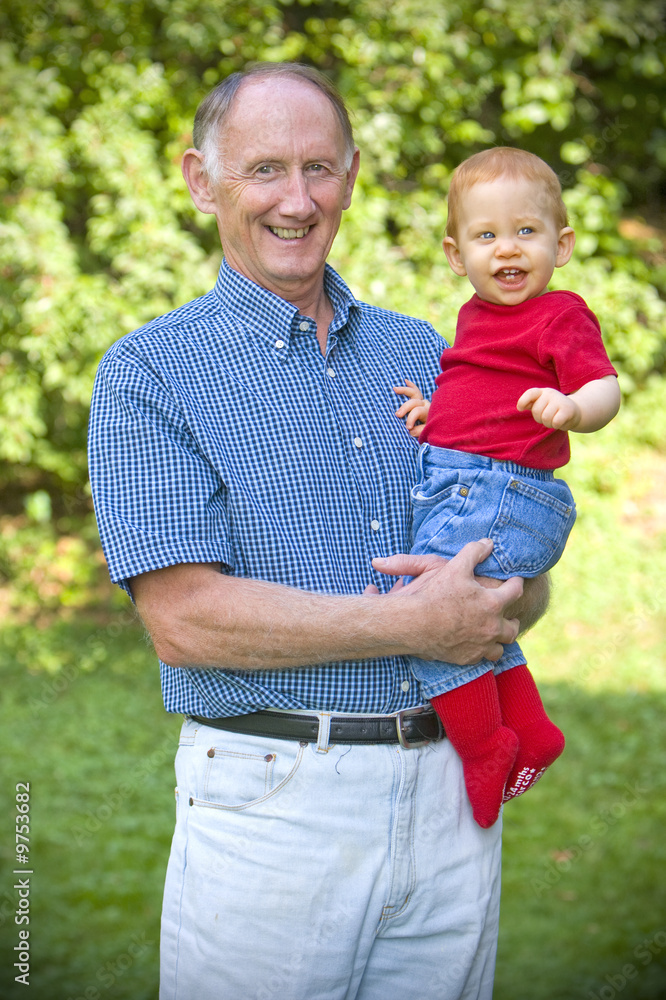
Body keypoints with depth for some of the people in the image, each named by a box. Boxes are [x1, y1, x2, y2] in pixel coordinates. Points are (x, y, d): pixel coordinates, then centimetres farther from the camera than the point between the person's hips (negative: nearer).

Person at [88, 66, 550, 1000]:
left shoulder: (424, 353, 12)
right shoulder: (150, 372, -3)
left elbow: (525, 581, 13)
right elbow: (184, 618, -14)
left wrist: (487, 613, -11)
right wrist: (415, 625, -15)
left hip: (451, 796, 5)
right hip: (272, 807, -4)